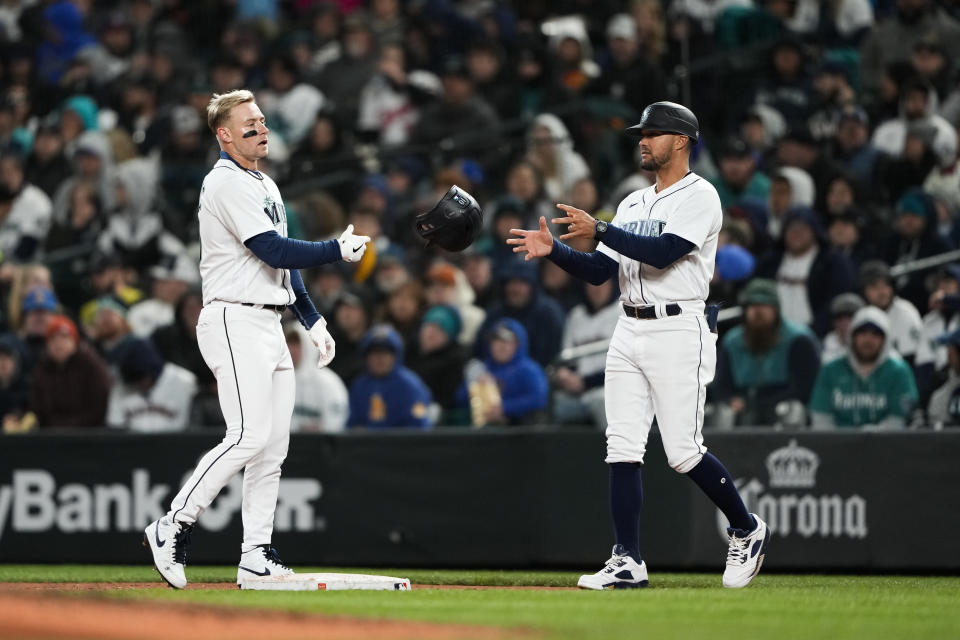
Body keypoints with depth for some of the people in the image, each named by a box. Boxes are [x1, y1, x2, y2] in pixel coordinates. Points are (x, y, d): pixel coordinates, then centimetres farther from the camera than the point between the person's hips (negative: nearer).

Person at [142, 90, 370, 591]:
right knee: (250, 436, -18)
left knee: (273, 446, 5)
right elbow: (274, 251, -18)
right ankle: (173, 526, -11)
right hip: (235, 322, -10)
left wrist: (312, 320, 19)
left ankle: (256, 557, 5)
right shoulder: (226, 184, -11)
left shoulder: (266, 186, 21)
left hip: (270, 324, 10)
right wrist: (338, 251, -14)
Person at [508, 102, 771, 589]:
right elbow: (598, 271, 15)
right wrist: (554, 250, -1)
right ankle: (627, 562, -1)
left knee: (684, 453, -8)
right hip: (629, 332, 7)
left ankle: (747, 530, 13)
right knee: (623, 448, -1)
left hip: (678, 331, -7)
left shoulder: (699, 197, -6)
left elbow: (663, 252, -21)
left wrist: (599, 230, -24)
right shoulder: (634, 203, 19)